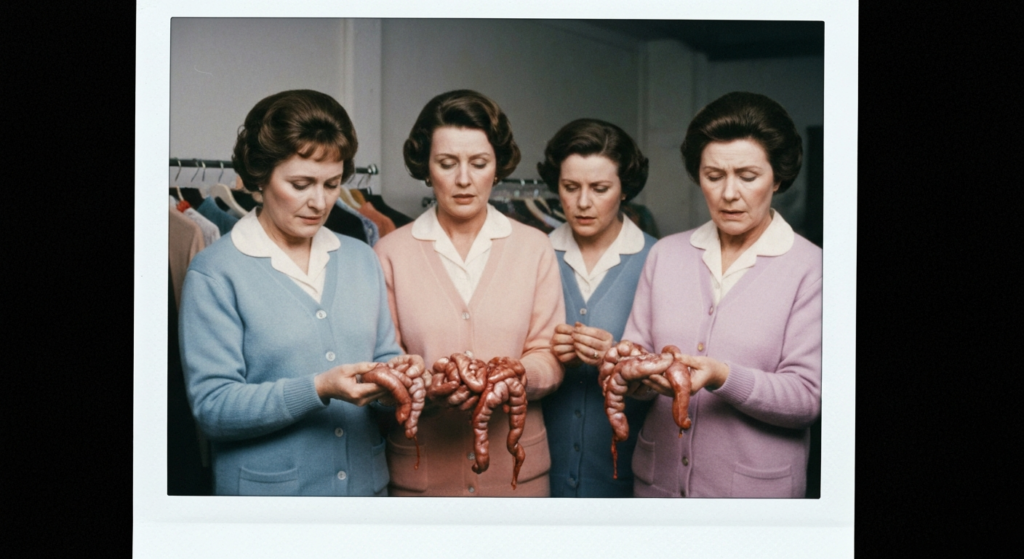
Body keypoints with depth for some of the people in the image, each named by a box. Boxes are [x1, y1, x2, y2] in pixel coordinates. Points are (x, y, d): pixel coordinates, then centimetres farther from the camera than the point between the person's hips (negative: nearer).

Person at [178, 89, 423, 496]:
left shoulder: (361, 259, 4)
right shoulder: (214, 274, -10)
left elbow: (383, 356, 9)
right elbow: (212, 407, -15)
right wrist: (319, 390, -26)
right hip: (268, 490, -4)